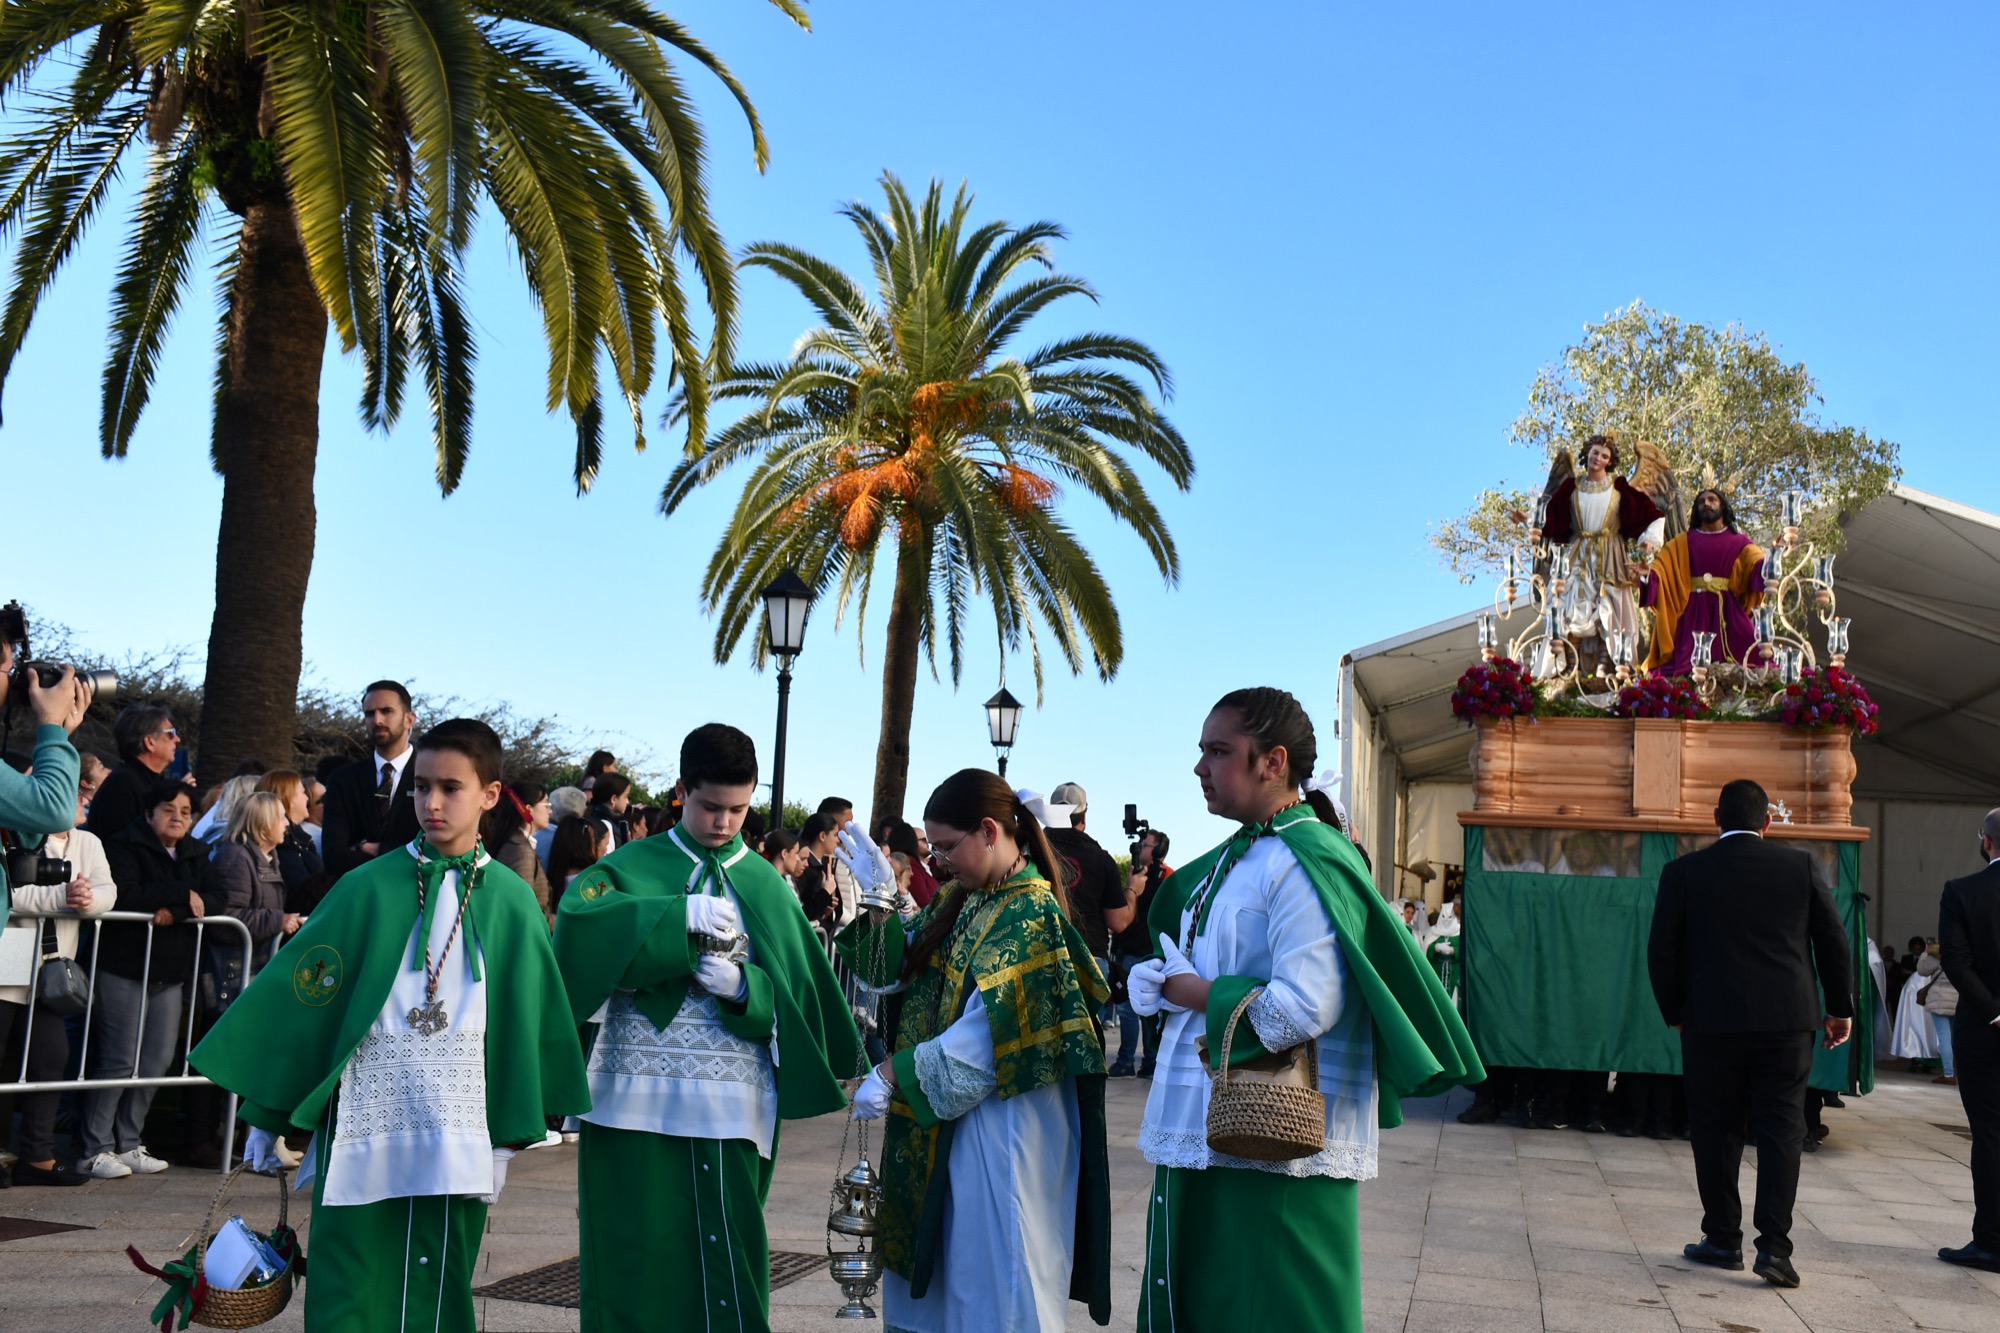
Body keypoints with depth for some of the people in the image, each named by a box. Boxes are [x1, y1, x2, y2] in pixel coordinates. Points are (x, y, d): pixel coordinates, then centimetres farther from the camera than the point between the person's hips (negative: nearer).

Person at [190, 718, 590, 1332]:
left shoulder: (512, 901, 2)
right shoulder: (370, 887, -1)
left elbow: (531, 1018, 7)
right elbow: (299, 993, 3)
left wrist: (510, 1135, 7)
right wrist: (266, 1115, 4)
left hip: (458, 1137, 1)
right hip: (364, 1131, -1)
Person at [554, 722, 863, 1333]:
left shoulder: (767, 887, 10)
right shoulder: (633, 866, 5)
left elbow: (794, 999, 5)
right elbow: (578, 916, -17)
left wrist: (742, 986, -15)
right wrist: (683, 917, -25)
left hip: (731, 1105, 1)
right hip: (636, 1100, -1)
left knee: (725, 1257, 2)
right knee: (637, 1264, 0)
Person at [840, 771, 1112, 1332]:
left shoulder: (1030, 916, -17)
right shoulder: (963, 900, 9)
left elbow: (987, 1039, -22)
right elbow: (900, 966, 12)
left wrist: (893, 1074, -19)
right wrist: (881, 896, -2)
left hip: (997, 1125, -8)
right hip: (944, 1122, 9)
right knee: (934, 1272, 15)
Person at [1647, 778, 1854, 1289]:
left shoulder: (1684, 872, -2)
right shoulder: (1801, 866, 1)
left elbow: (1662, 951, 0)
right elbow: (1834, 943, 6)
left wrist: (1676, 1013, 13)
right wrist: (1840, 1008, 17)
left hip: (1712, 1023, -1)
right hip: (1787, 1022, 1)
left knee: (1715, 1132, 10)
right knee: (1781, 1132, 4)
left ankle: (1723, 1240, 16)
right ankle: (1774, 1246, -2)